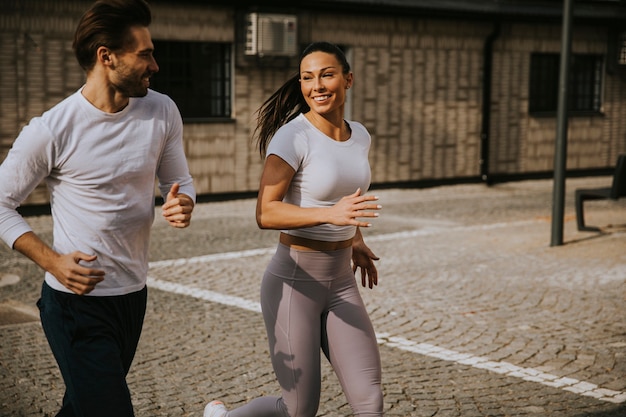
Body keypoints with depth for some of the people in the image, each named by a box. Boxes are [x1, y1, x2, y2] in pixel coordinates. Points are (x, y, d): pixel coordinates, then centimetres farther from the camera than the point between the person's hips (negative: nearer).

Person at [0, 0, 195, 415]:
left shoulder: (162, 112, -2)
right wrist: (52, 261, -17)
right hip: (78, 300, -6)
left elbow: (179, 181, 11)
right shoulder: (50, 131, -15)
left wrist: (183, 205, -14)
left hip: (134, 294, 6)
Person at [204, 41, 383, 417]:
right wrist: (331, 214, -34)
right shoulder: (292, 136, -15)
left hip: (341, 283, 6)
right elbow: (266, 213, -22)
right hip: (294, 283, -6)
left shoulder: (359, 136, 6)